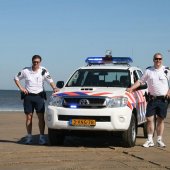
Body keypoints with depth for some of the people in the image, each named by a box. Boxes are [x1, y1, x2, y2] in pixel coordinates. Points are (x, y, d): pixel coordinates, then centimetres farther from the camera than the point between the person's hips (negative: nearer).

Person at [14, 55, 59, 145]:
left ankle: (42, 137, -3)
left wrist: (54, 88, -23)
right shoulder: (25, 70, 2)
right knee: (29, 117, 4)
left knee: (41, 117, -6)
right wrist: (21, 88, 0)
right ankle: (29, 136, 11)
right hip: (28, 96, 1)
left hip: (39, 96, -1)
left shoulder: (43, 71, 0)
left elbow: (50, 80, -5)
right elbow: (16, 78, 12)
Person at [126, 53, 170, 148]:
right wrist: (131, 88, 1)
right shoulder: (148, 71, 7)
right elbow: (140, 81, 11)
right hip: (152, 99, 1)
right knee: (149, 119, -4)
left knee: (161, 120, 4)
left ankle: (159, 140, 13)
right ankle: (150, 140, 3)